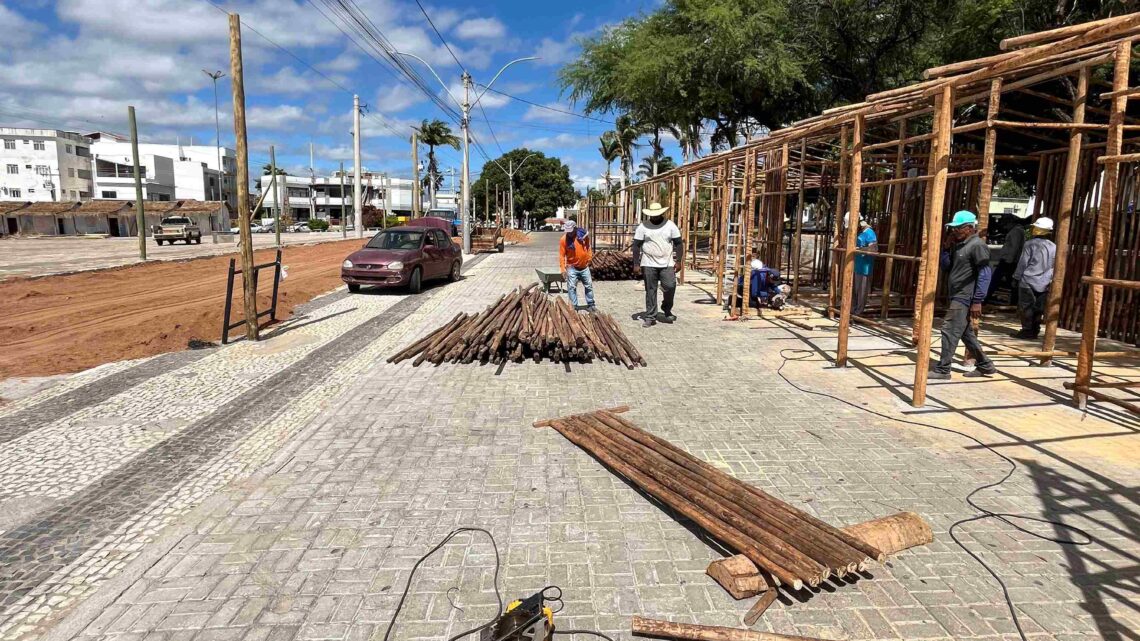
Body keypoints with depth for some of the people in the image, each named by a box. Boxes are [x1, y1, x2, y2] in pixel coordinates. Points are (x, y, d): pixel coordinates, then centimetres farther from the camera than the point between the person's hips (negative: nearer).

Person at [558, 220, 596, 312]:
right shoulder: (563, 239, -15)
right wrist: (563, 269, -18)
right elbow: (562, 255, -13)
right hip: (572, 267, -3)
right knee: (572, 287, -3)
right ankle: (574, 306, 7)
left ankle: (590, 305, 26)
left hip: (584, 266, 3)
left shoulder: (583, 234, -6)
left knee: (589, 286, 12)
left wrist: (589, 257, 9)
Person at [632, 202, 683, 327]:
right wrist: (636, 263, -4)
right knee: (650, 291, 3)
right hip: (649, 265, 0)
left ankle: (667, 310, 18)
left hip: (667, 264, 1)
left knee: (670, 287, -8)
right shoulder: (643, 227, 1)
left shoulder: (670, 225, 4)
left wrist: (678, 261, -1)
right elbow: (636, 245, 1)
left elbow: (678, 243, 6)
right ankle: (650, 317, 10)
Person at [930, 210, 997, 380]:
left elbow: (985, 275, -17)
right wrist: (946, 246, 3)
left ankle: (942, 370, -4)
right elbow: (946, 266, 16)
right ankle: (985, 366, 26)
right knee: (966, 333, 16)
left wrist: (977, 301, -21)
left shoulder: (977, 246, -13)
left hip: (965, 298, -10)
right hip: (957, 297, 10)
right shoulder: (959, 245, 14)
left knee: (949, 331, -9)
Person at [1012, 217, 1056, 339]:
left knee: (1025, 306, -1)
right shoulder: (1053, 247, 7)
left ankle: (1027, 330, -3)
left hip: (1028, 281, -5)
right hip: (1044, 284, 5)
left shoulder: (1030, 244, -8)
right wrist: (1050, 279, 20)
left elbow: (1023, 263, -8)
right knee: (1038, 308, 10)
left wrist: (1017, 277, 0)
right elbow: (1054, 267, 11)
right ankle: (1035, 330, 13)